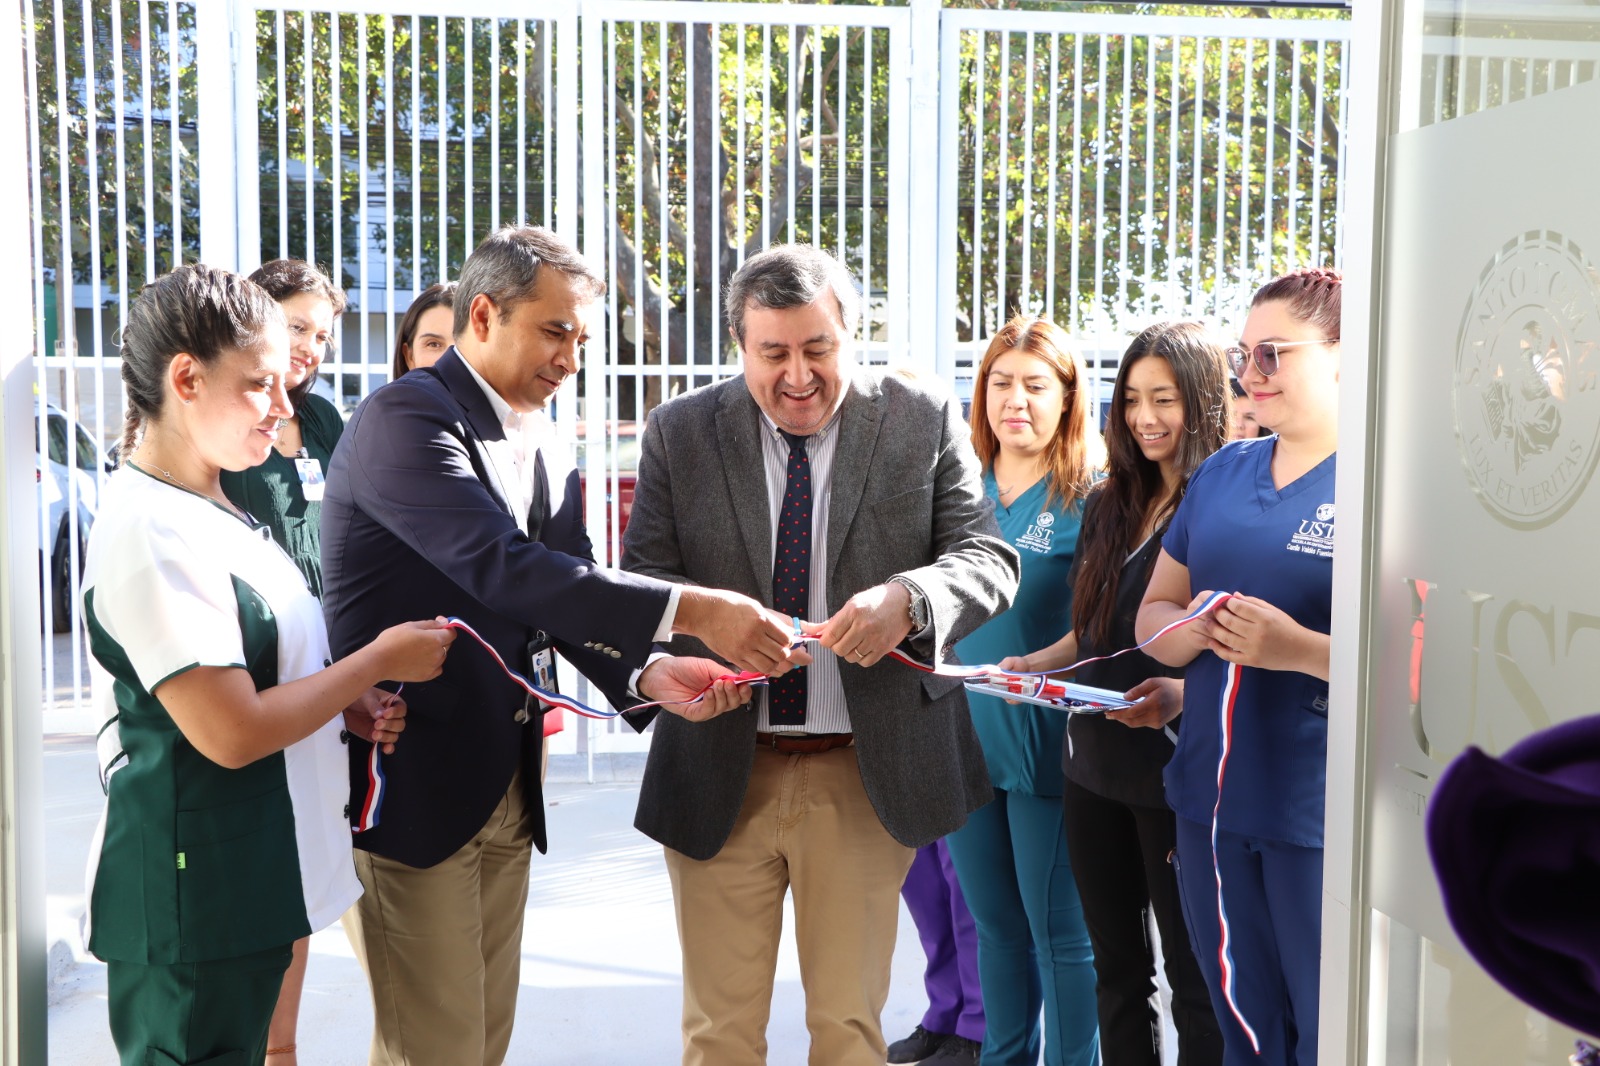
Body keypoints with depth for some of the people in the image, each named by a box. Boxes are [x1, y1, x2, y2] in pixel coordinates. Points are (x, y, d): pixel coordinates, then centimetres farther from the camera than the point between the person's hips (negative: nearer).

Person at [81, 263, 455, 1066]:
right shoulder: (153, 532, -20)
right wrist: (378, 661, -12)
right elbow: (231, 731, -22)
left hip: (253, 875, 9)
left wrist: (349, 705, 2)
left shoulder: (211, 510, 10)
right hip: (195, 895, -9)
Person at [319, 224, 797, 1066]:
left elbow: (568, 598, 4)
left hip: (505, 786, 8)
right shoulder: (404, 419, -15)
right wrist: (686, 610, -30)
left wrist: (648, 671, -16)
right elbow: (506, 568, -28)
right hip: (408, 783, -8)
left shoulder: (539, 452, 12)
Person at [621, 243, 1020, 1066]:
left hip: (870, 771, 0)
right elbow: (641, 580, -3)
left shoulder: (925, 421, -1)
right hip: (720, 769, 1)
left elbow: (988, 558, -6)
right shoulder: (679, 433, 1)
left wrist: (908, 599, -28)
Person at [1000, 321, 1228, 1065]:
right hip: (1094, 766, 7)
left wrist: (1184, 693, -29)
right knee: (1116, 969, 17)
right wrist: (1033, 664, 2)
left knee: (1193, 976, 6)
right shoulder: (1109, 506, 10)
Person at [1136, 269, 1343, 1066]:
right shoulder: (1222, 472, 11)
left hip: (1325, 819, -6)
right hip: (1214, 800, 6)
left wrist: (1301, 649, -26)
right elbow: (1152, 613, 14)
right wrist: (1192, 630, -7)